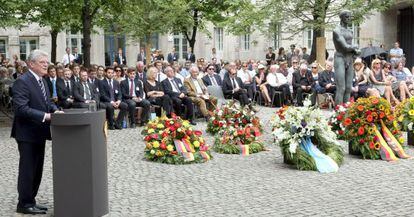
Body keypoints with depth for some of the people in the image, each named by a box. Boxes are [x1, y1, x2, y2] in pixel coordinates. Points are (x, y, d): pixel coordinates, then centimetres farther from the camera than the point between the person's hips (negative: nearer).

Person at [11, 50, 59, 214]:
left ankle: (30, 201, 26)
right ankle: (24, 204, 11)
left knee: (37, 169, 15)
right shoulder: (22, 81, -16)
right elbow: (21, 108, -24)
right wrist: (45, 116, -26)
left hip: (39, 133, 9)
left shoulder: (42, 81, 13)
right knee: (27, 169, 0)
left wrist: (55, 110, -3)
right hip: (27, 133, -9)